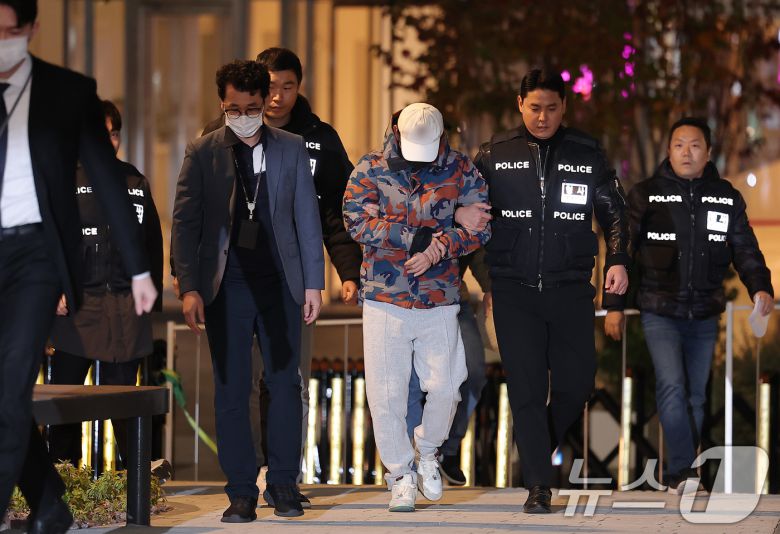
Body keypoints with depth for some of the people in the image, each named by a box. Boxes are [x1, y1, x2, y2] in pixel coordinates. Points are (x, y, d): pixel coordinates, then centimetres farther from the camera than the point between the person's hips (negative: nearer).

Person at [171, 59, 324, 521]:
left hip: (280, 284, 1)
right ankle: (241, 492, 7)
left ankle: (284, 484, 11)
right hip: (226, 287, 0)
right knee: (231, 392, 1)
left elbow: (307, 218, 8)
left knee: (285, 384, 1)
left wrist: (314, 283, 3)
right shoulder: (202, 153, 4)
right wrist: (189, 288, -6)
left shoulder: (291, 149, 7)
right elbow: (185, 224, 2)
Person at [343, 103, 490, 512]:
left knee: (445, 387, -1)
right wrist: (415, 238, -15)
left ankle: (427, 451, 28)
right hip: (385, 297, -1)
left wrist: (438, 248, -16)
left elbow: (481, 224, -2)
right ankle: (400, 475, 14)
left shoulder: (459, 170, 3)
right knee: (386, 392, -1)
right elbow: (357, 221, -12)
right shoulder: (371, 169, 0)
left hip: (439, 298, 1)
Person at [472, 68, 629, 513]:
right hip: (514, 291, -1)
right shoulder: (496, 154, 2)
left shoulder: (587, 153, 4)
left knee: (576, 384, 1)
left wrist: (618, 260, -1)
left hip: (571, 289, 1)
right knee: (526, 389, -4)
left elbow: (614, 210, 11)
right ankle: (539, 485, 1)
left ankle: (540, 451, 28)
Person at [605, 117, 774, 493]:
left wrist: (760, 287, -11)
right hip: (660, 312, -3)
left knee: (695, 395, 8)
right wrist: (614, 305, -1)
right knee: (671, 386, -19)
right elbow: (622, 250, 2)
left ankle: (679, 477, 17)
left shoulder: (727, 198, 6)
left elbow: (745, 249, 7)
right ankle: (683, 472, -19)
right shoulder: (646, 194, -1)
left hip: (704, 315, 4)